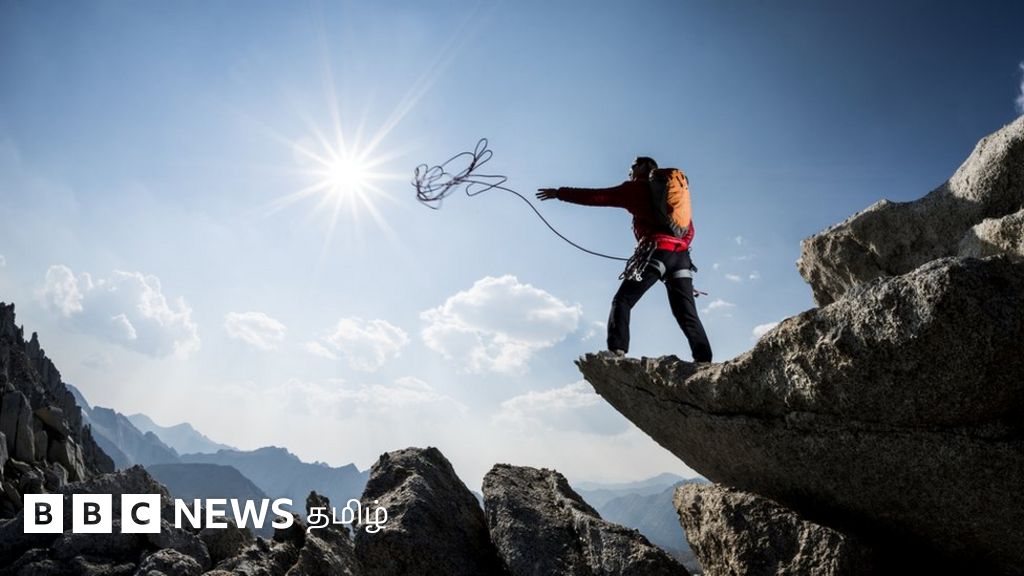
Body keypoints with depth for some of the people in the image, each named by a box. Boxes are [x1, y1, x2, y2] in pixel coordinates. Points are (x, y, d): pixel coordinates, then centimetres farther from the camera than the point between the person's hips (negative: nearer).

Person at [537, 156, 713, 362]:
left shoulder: (637, 187, 10)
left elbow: (598, 196, 6)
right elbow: (689, 229, 25)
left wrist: (560, 193, 10)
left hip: (656, 252, -6)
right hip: (681, 256, 6)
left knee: (622, 301, -3)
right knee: (687, 314, 8)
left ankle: (616, 351, -19)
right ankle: (705, 361, -1)